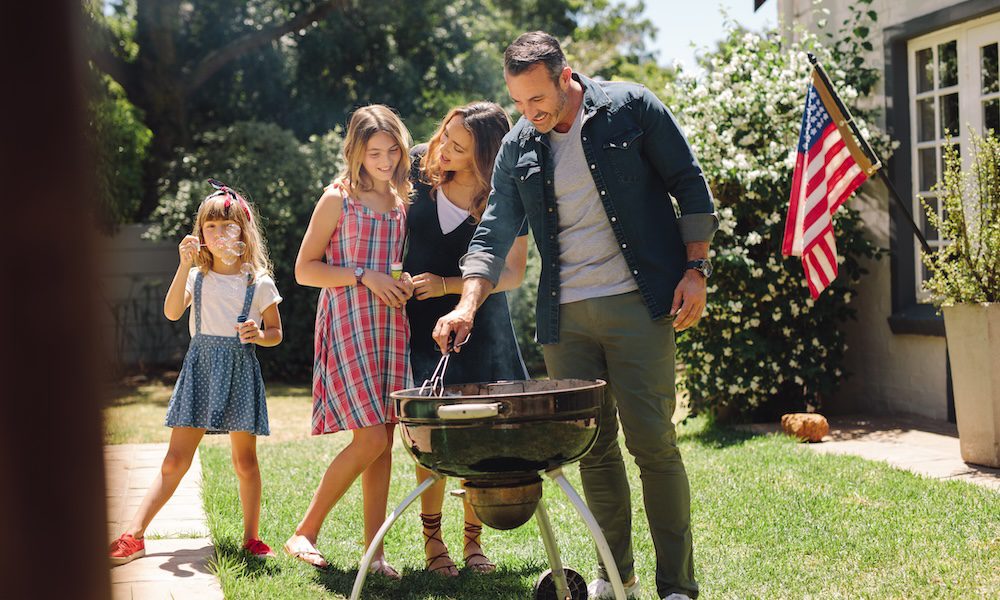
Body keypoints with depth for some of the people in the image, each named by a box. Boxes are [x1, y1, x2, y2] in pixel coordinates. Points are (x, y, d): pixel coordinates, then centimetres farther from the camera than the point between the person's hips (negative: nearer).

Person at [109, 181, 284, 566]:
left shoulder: (259, 282, 3)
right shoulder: (197, 277, 5)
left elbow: (276, 333, 9)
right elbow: (172, 312, -13)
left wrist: (259, 334, -14)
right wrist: (185, 264, -19)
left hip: (241, 369, -1)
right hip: (201, 367, 1)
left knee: (244, 461, 4)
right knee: (176, 459, -2)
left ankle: (251, 538, 18)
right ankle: (133, 535, 0)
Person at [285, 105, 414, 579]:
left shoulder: (401, 202, 14)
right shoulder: (338, 199, -2)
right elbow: (305, 269, -3)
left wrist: (403, 283, 5)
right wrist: (363, 277, -14)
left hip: (392, 327, 6)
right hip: (348, 326, -6)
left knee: (384, 441, 3)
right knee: (371, 438, -13)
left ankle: (374, 552, 8)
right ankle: (305, 533, 1)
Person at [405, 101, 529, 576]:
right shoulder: (419, 167, -7)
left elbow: (512, 273, -9)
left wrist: (447, 285, -16)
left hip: (478, 323, -1)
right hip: (419, 319, 1)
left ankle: (473, 541, 11)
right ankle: (432, 540, 7)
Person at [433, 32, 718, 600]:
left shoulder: (631, 107, -2)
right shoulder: (518, 149, 8)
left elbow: (690, 185, 1)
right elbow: (495, 233, 7)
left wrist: (695, 269, -6)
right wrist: (468, 304, -8)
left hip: (637, 303, -4)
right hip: (565, 316, 4)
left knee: (653, 442, -6)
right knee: (592, 447, 8)